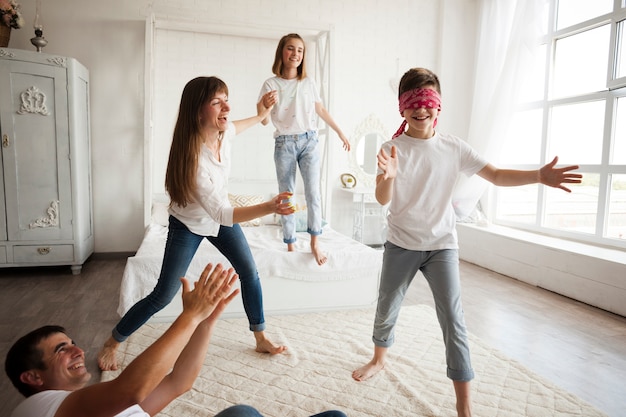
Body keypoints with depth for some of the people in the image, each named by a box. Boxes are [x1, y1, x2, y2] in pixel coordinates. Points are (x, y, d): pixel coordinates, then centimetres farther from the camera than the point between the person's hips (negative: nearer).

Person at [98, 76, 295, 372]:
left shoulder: (223, 133, -18)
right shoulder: (192, 158, -37)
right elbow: (221, 214, -38)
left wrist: (260, 115, 16)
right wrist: (269, 208, -48)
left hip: (219, 216, 6)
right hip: (189, 224, -6)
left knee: (249, 272, 4)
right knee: (163, 295, -3)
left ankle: (261, 339, 20)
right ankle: (111, 344, 20)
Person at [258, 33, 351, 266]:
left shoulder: (309, 83, 6)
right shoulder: (271, 84, -1)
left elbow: (321, 110, 16)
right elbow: (264, 121, -5)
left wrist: (340, 133, 18)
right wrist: (264, 106, -28)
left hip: (309, 141, 1)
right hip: (284, 143, -1)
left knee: (313, 192, -9)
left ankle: (314, 243, 1)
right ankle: (290, 245, 12)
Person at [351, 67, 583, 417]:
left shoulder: (453, 147, -3)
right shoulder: (393, 148, -8)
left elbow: (496, 175, -7)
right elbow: (382, 200, -17)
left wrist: (538, 175, -23)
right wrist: (388, 176, -39)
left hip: (442, 246, 0)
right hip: (401, 245, 0)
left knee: (453, 319, -4)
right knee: (387, 309, 14)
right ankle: (379, 359, 44)